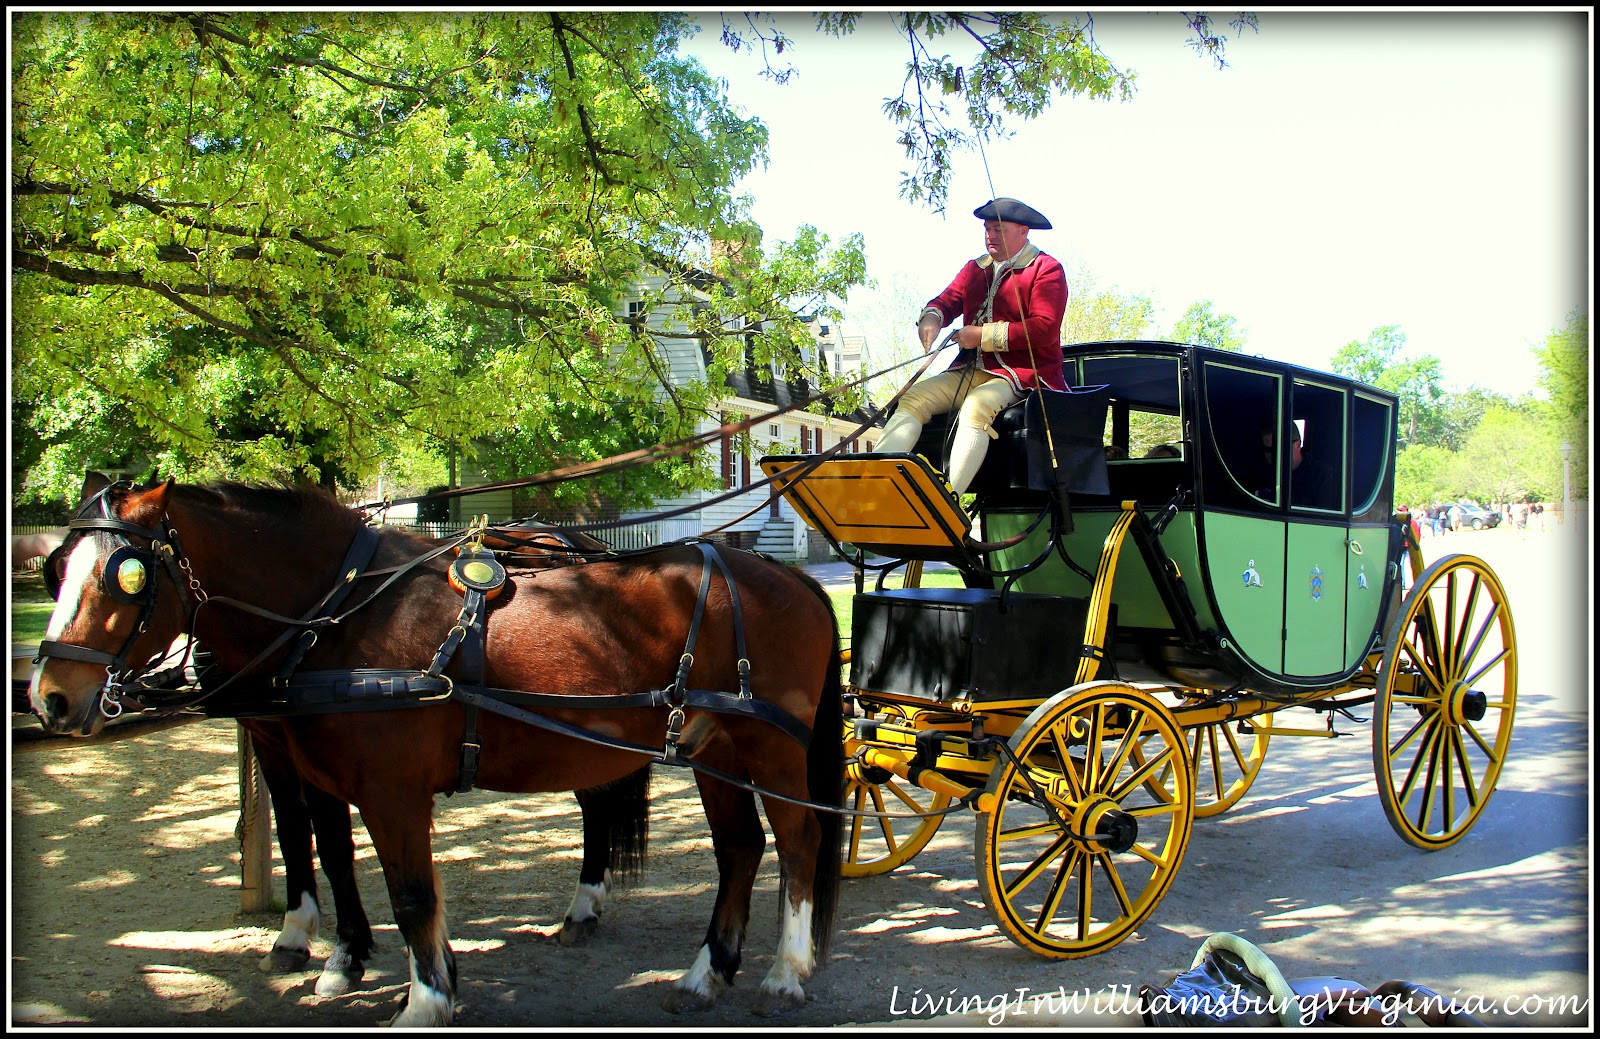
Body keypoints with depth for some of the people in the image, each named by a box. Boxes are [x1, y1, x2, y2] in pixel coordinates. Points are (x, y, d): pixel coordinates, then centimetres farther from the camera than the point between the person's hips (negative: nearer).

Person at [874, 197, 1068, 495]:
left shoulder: (1047, 269, -2)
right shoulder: (975, 268, 21)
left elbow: (1045, 328, -14)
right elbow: (947, 300, 10)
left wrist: (983, 335, -15)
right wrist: (931, 318, -16)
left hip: (1022, 372, -7)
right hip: (971, 370, 7)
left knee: (976, 407, -35)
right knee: (913, 398, -14)